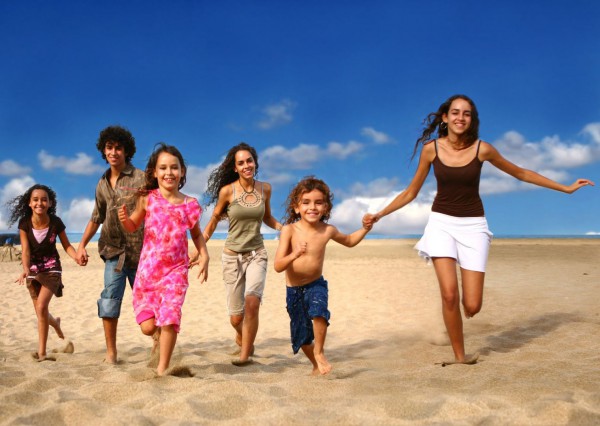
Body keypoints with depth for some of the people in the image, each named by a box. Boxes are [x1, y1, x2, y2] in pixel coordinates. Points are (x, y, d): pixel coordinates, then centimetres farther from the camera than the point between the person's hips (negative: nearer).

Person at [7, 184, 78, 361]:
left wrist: (77, 257, -25)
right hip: (33, 269, 3)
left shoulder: (55, 222, -17)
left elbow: (67, 245, -6)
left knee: (41, 307, -19)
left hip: (52, 268, -3)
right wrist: (25, 270, -36)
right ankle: (55, 323, 50)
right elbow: (25, 250, -20)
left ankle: (42, 352, -10)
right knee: (40, 311, 13)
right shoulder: (24, 223, -15)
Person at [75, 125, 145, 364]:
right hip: (114, 250, 4)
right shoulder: (102, 184, 11)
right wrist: (82, 245, 12)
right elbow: (96, 218, 20)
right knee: (109, 299, -7)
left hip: (139, 250, -3)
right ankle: (111, 353, 2)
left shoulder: (140, 178, -5)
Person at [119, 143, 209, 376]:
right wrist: (124, 219, -13)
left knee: (169, 320, -11)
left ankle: (162, 369, 8)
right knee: (147, 326, 1)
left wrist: (204, 256, -1)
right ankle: (159, 335, 38)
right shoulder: (148, 199, -3)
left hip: (175, 270, 0)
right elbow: (133, 225, 10)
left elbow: (196, 234, 14)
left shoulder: (189, 204, -1)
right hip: (148, 269, 1)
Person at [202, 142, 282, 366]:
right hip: (232, 255, -1)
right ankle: (242, 338, 40)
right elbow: (214, 220, 3)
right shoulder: (227, 190, -9)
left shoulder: (265, 188, 0)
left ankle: (245, 354, -6)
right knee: (236, 317, 4)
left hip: (257, 253, 1)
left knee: (252, 303, -23)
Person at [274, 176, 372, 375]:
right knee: (302, 336, 14)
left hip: (316, 284, 0)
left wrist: (365, 229, -2)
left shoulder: (327, 231, -9)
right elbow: (278, 266, -24)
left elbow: (349, 241, 14)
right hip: (294, 289, 0)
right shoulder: (289, 230, -18)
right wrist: (294, 254, -41)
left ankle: (319, 352, -6)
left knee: (318, 312, -32)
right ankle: (316, 365, 43)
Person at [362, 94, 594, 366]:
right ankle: (459, 356, 2)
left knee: (472, 306, -8)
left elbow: (520, 173, 9)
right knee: (449, 293, -19)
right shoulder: (431, 149, -4)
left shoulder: (482, 149, -6)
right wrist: (379, 215, 2)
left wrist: (565, 188, 13)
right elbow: (411, 192, 6)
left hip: (473, 225, 0)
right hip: (441, 222, 0)